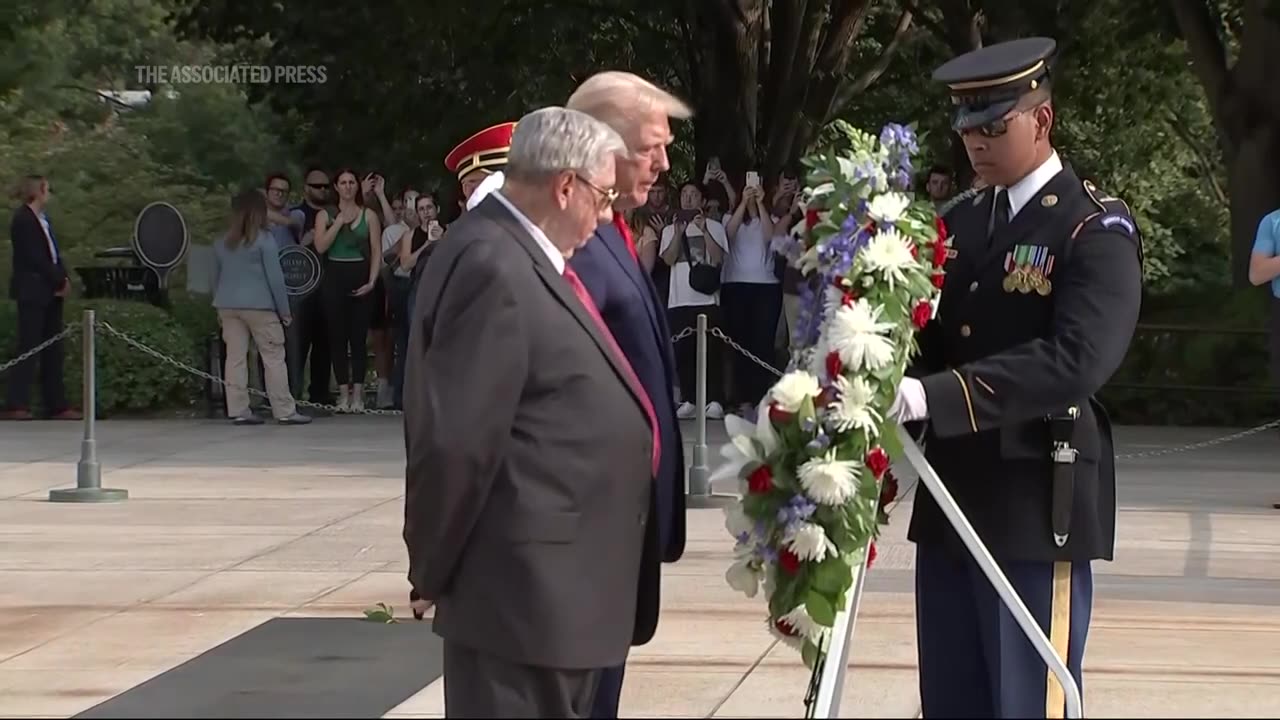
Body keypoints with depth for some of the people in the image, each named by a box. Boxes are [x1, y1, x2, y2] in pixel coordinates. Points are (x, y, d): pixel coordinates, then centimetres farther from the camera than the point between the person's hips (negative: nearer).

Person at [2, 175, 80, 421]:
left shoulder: (42, 219, 16)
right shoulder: (23, 220, -11)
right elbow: (34, 258, -17)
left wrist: (63, 279, -2)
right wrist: (59, 280, -12)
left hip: (51, 292, 9)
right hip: (32, 292, -9)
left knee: (53, 350, 7)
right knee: (28, 348, -8)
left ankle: (56, 405, 9)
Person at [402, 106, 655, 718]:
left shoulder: (528, 257, 12)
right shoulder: (494, 268, -20)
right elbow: (453, 440, -22)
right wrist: (434, 572, -11)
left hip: (555, 583, 10)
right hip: (526, 590, -10)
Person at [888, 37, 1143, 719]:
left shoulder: (1097, 229, -10)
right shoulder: (961, 222, 13)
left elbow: (1076, 360, -24)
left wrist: (934, 395, -30)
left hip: (1037, 508, -7)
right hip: (950, 498, 7)